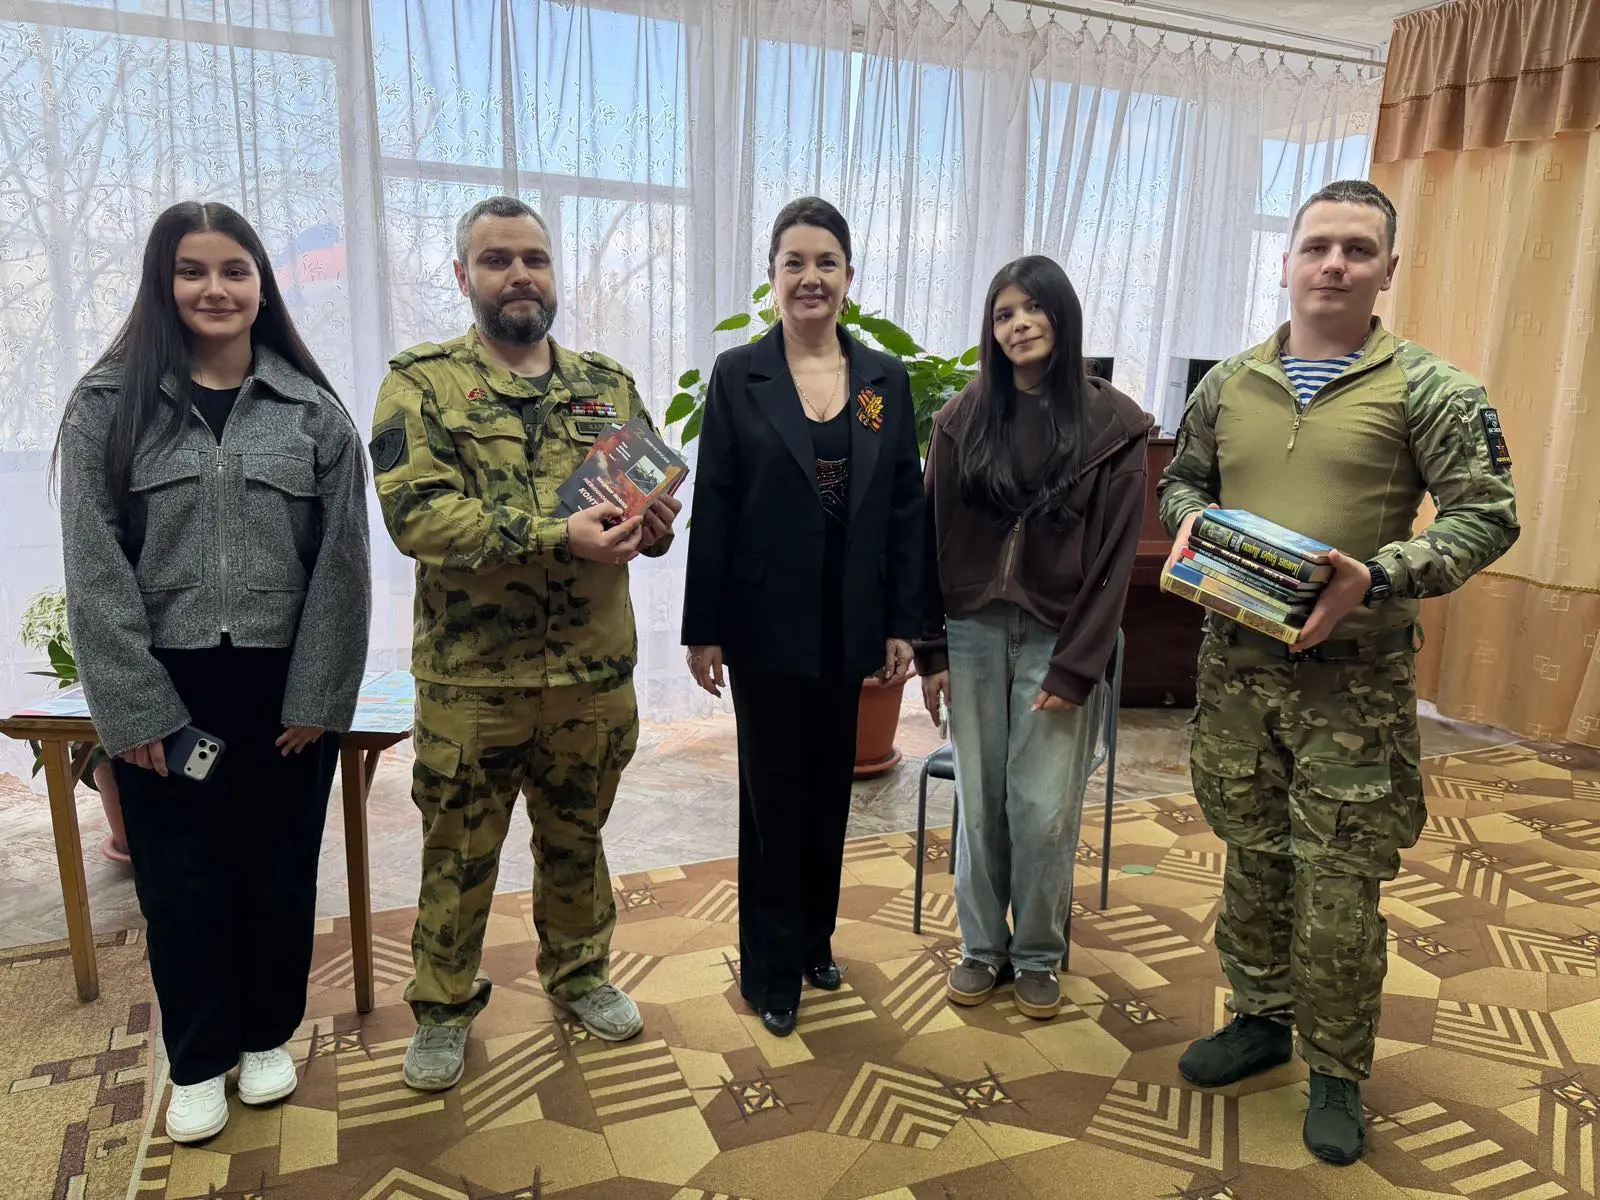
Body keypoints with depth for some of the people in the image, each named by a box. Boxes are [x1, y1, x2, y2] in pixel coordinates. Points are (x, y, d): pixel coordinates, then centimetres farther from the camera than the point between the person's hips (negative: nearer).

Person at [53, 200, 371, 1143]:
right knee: (180, 881, 11)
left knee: (278, 870, 13)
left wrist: (319, 696, -7)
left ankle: (267, 1036, 35)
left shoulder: (315, 412, 0)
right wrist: (135, 705, -10)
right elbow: (95, 569, -5)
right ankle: (199, 1061, 32)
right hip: (163, 692, 0)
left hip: (286, 687, 0)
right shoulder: (107, 406, -1)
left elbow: (342, 564, -2)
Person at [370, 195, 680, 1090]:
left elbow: (660, 490, 10)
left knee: (577, 837, 20)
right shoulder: (422, 383, -5)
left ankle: (580, 973, 42)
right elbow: (417, 513, -18)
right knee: (459, 851, 12)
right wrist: (558, 535, -28)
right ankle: (444, 1007, 34)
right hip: (472, 676, -3)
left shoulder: (609, 384, 8)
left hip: (595, 671, 3)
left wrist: (655, 521, -15)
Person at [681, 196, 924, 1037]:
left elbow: (906, 509, 4)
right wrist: (702, 629, -7)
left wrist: (903, 624, 1)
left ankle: (814, 939, 35)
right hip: (767, 625, -2)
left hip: (848, 625, 3)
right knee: (774, 795, 7)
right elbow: (712, 510, -5)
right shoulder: (738, 375, -3)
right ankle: (773, 970, 23)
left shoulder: (886, 379, 4)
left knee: (829, 789, 15)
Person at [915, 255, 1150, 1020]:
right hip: (973, 633, 2)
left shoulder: (1113, 424, -3)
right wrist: (931, 650, 0)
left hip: (1058, 640, -2)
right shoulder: (964, 418, 2)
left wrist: (1073, 668, -9)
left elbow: (1115, 557, -5)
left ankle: (1039, 955, 25)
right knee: (980, 803, 8)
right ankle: (981, 947, 27)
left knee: (1044, 809, 2)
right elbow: (933, 538, 3)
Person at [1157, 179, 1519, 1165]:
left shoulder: (1428, 390, -5)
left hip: (1354, 679, -3)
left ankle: (1339, 1072, 25)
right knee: (1252, 857, 16)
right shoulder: (1229, 385, 6)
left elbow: (1489, 514, -7)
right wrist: (1191, 521, -5)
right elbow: (1183, 480, 18)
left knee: (1340, 883, 5)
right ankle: (1261, 1018, 37)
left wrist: (1379, 576, -21)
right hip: (1236, 663, 4)